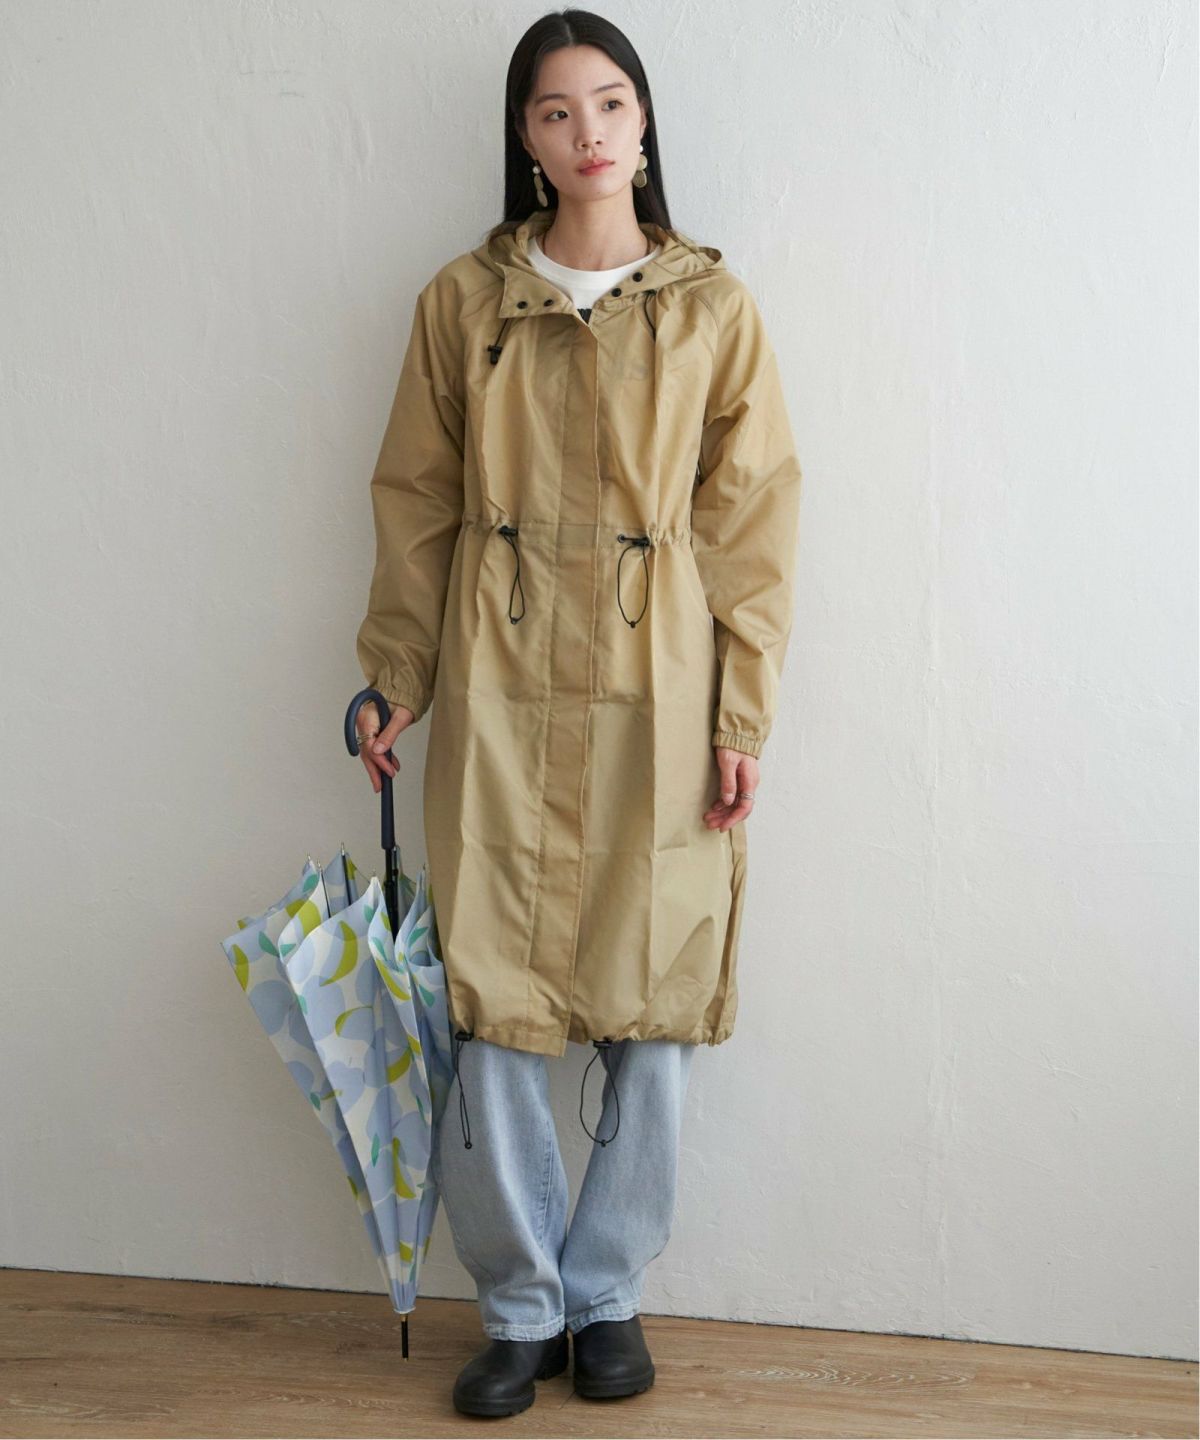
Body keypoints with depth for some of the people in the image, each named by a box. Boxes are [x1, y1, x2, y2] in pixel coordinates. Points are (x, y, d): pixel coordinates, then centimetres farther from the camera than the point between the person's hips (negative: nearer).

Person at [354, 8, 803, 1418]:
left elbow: (751, 520, 2)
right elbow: (416, 503, 9)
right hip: (499, 685, 0)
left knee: (652, 1005, 4)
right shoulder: (463, 300, 6)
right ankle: (521, 1305, 19)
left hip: (658, 691, 0)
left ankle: (606, 1291, 24)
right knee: (492, 1004, 1)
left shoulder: (712, 307, 4)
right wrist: (395, 681, 4)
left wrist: (743, 716, -3)